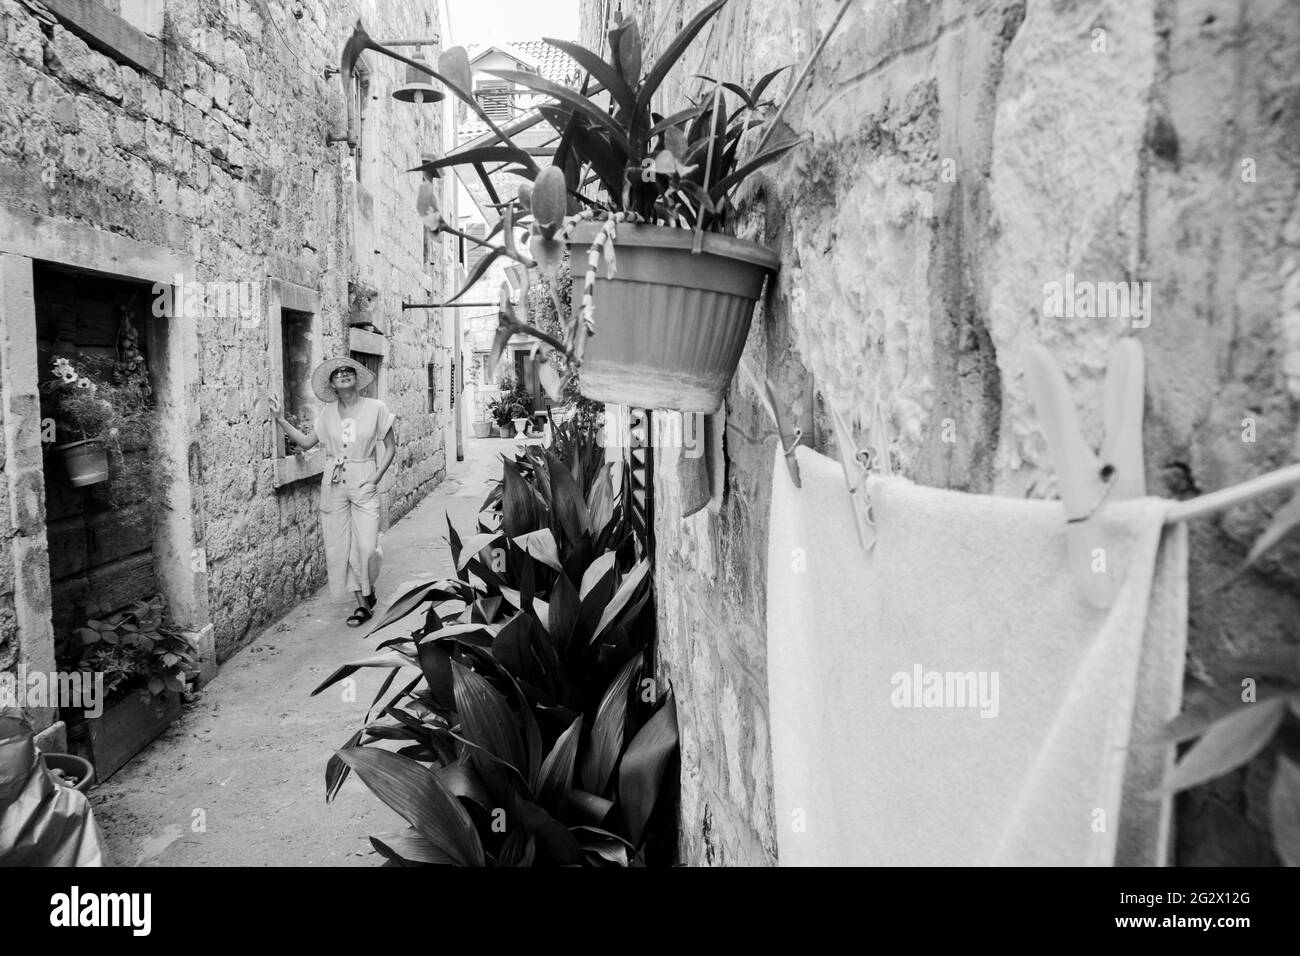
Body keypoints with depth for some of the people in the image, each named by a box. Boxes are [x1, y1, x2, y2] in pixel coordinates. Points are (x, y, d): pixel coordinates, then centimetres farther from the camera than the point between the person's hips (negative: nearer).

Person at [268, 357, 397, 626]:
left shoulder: (375, 408, -3)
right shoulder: (328, 412, 6)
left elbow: (390, 447, 2)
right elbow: (307, 442, 8)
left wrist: (377, 476, -7)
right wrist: (281, 420, 2)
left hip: (364, 483, -3)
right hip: (334, 483, 3)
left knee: (366, 547, -11)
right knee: (338, 546, 4)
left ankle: (369, 592, 18)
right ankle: (364, 603, 16)